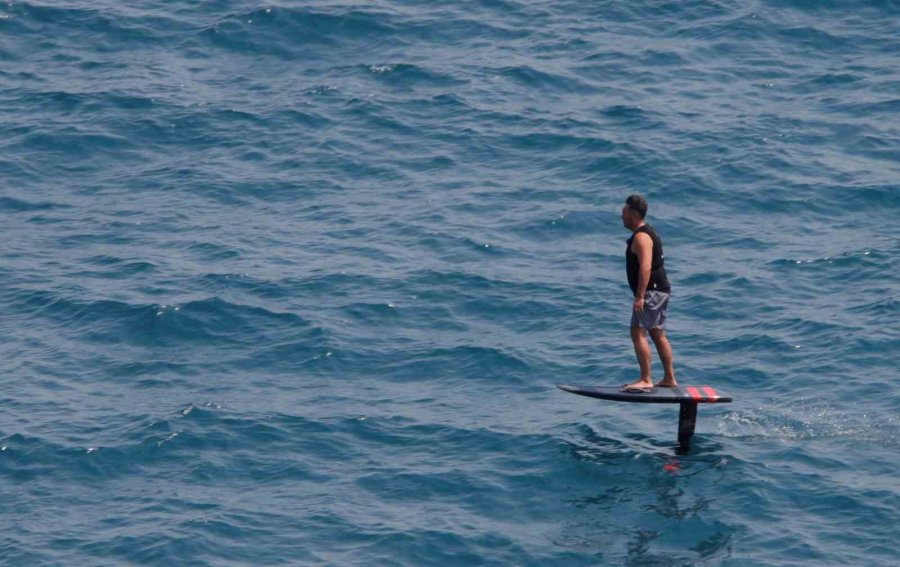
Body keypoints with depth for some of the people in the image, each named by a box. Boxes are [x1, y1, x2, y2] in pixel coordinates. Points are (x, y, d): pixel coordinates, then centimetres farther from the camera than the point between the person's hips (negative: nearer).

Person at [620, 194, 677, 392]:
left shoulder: (641, 237, -16)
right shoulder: (649, 232, 18)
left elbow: (645, 267, -25)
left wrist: (640, 296, -29)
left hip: (651, 291, -11)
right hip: (661, 290, 11)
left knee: (638, 333, -14)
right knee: (658, 335, 16)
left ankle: (645, 380, -18)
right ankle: (670, 379, 21)